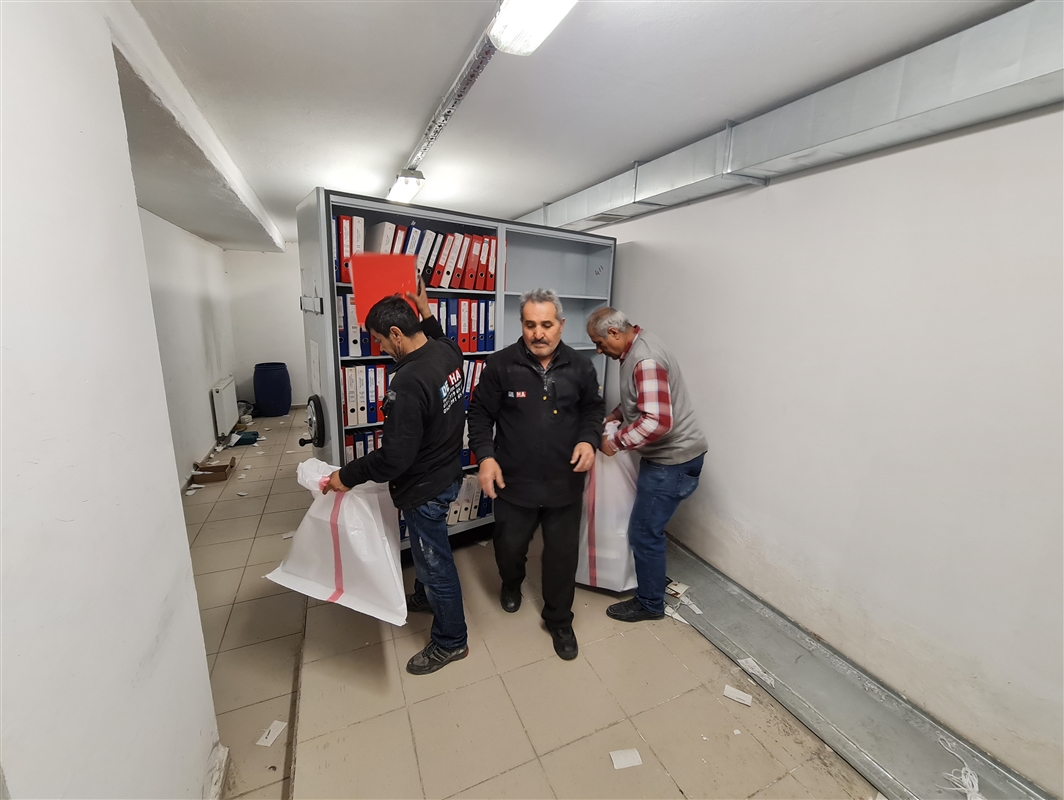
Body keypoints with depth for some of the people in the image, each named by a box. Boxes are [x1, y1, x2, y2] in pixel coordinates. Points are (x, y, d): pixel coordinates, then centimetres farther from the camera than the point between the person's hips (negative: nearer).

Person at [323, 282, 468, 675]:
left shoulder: (407, 383, -32)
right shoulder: (449, 351, -6)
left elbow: (394, 457, -28)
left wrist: (347, 475, -14)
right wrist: (425, 311, 23)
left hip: (426, 486, -9)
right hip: (448, 470, 9)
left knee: (435, 561, 11)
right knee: (427, 549, 30)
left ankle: (451, 642, 33)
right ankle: (425, 597, 56)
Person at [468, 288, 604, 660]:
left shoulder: (581, 367, -4)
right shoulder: (501, 364, -11)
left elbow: (593, 409, 9)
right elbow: (480, 412, -3)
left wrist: (589, 440, -10)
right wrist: (485, 455, -15)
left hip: (565, 483, 1)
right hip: (514, 482, -1)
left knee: (562, 554, 14)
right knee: (509, 546, 19)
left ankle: (559, 620, 40)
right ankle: (511, 584, 56)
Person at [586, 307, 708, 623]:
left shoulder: (645, 360, -25)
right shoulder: (636, 348, 7)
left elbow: (657, 422, -33)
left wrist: (615, 441, -22)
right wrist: (613, 416, 6)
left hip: (673, 459, -10)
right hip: (666, 454, 10)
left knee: (644, 532, 3)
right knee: (648, 526, 22)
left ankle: (649, 604, 23)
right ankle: (652, 576, 43)